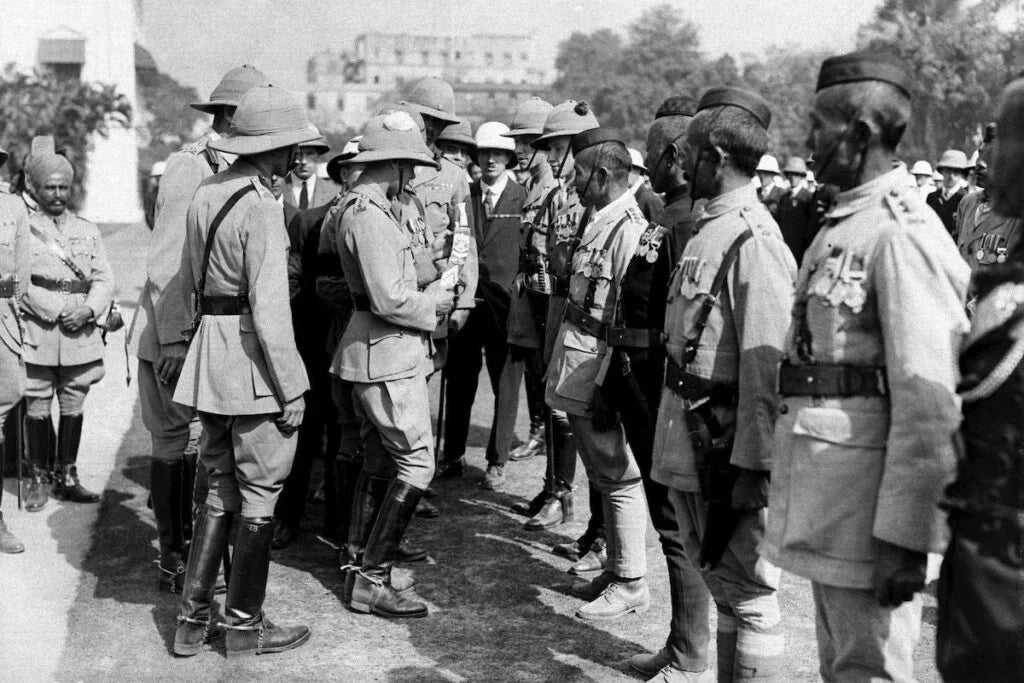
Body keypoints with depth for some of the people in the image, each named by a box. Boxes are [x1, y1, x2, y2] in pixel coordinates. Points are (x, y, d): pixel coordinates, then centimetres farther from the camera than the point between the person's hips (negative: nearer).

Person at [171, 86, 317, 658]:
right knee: (260, 493, 5)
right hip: (252, 361, -8)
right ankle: (245, 625, 16)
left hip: (209, 351, 8)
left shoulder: (207, 193, 9)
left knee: (221, 487, 17)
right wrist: (291, 389, -16)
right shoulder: (261, 208, -18)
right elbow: (269, 309, -21)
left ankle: (195, 618, 22)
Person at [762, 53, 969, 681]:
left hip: (868, 505, -9)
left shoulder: (903, 232, -17)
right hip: (823, 500, 9)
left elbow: (928, 401, -22)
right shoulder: (841, 224, 13)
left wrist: (904, 534, -22)